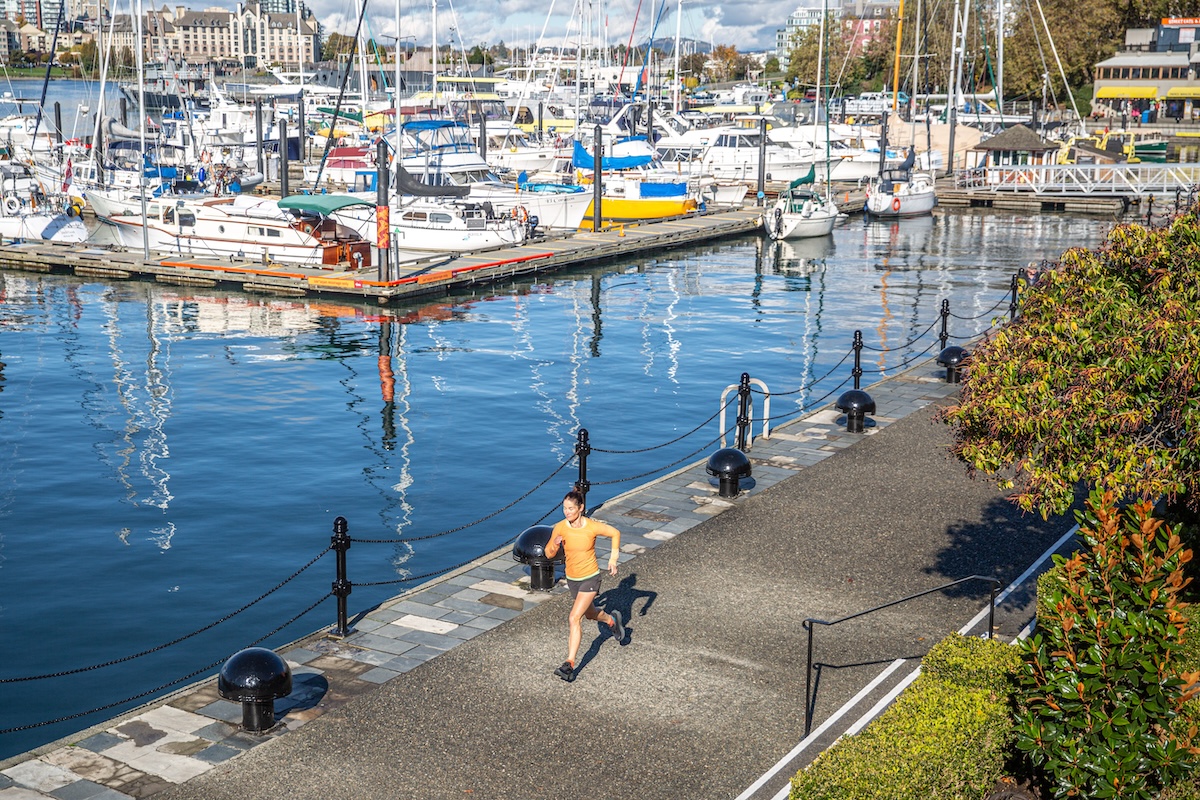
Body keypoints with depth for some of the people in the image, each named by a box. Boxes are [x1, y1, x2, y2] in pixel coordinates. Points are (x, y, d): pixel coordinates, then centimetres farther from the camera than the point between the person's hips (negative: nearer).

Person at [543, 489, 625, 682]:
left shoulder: (593, 527, -21)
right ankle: (612, 620, 57)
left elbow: (615, 533, -3)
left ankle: (569, 664, -11)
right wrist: (555, 544, -26)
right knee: (590, 614, 25)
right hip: (572, 579, 5)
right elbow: (549, 554, -4)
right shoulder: (560, 528, -13)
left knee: (575, 618, -15)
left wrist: (613, 559, -6)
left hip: (590, 578, -5)